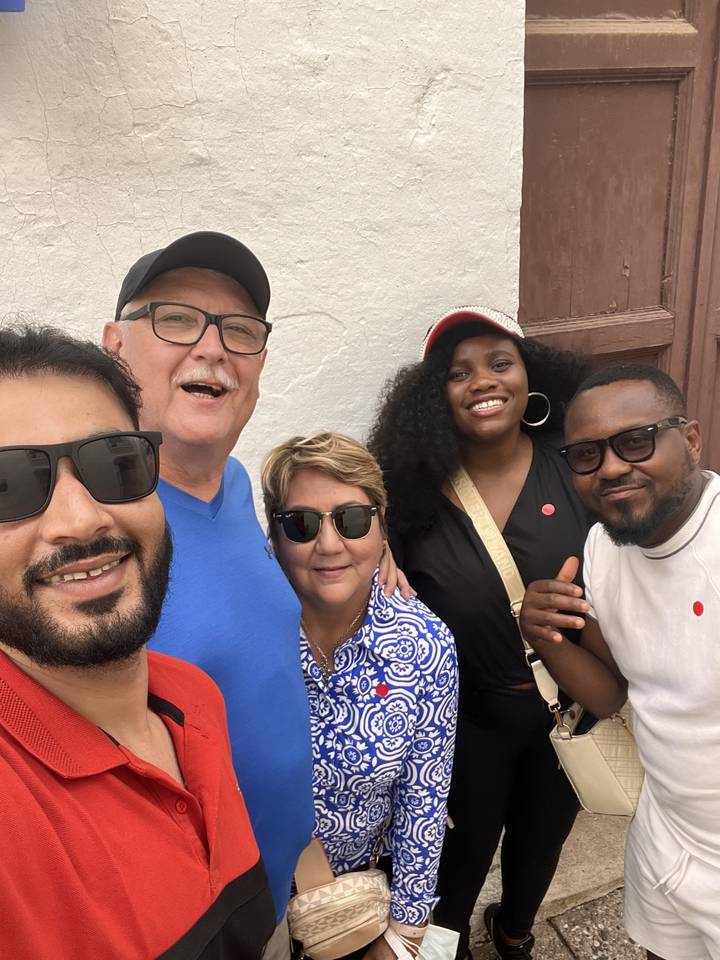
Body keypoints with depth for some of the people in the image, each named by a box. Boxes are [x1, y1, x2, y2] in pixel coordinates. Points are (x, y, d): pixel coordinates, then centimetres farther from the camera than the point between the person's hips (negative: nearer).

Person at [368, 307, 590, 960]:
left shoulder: (574, 469, -14)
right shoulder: (415, 485, -17)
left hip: (565, 708, 3)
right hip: (468, 716, -2)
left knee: (542, 838, 28)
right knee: (466, 846, 22)